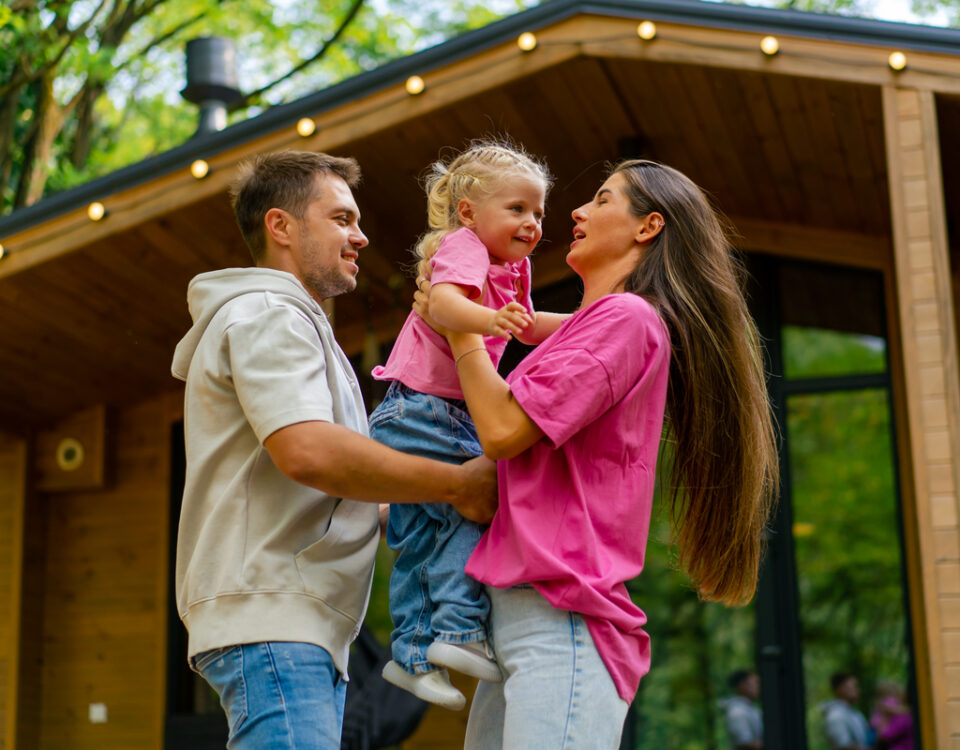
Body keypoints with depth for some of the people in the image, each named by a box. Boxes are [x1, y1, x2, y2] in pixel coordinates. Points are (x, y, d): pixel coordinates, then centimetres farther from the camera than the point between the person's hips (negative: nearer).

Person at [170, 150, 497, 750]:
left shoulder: (289, 324, 27)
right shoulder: (266, 315, -5)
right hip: (271, 618, -10)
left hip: (306, 627, 10)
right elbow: (307, 451, -23)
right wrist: (458, 485, -16)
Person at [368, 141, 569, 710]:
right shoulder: (462, 246, -12)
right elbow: (443, 301, -32)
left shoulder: (512, 267, 17)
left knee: (420, 540, 11)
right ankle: (459, 629, -12)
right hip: (420, 410, -9)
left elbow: (528, 325, 33)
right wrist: (486, 319, -51)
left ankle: (415, 653, 16)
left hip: (453, 419, 10)